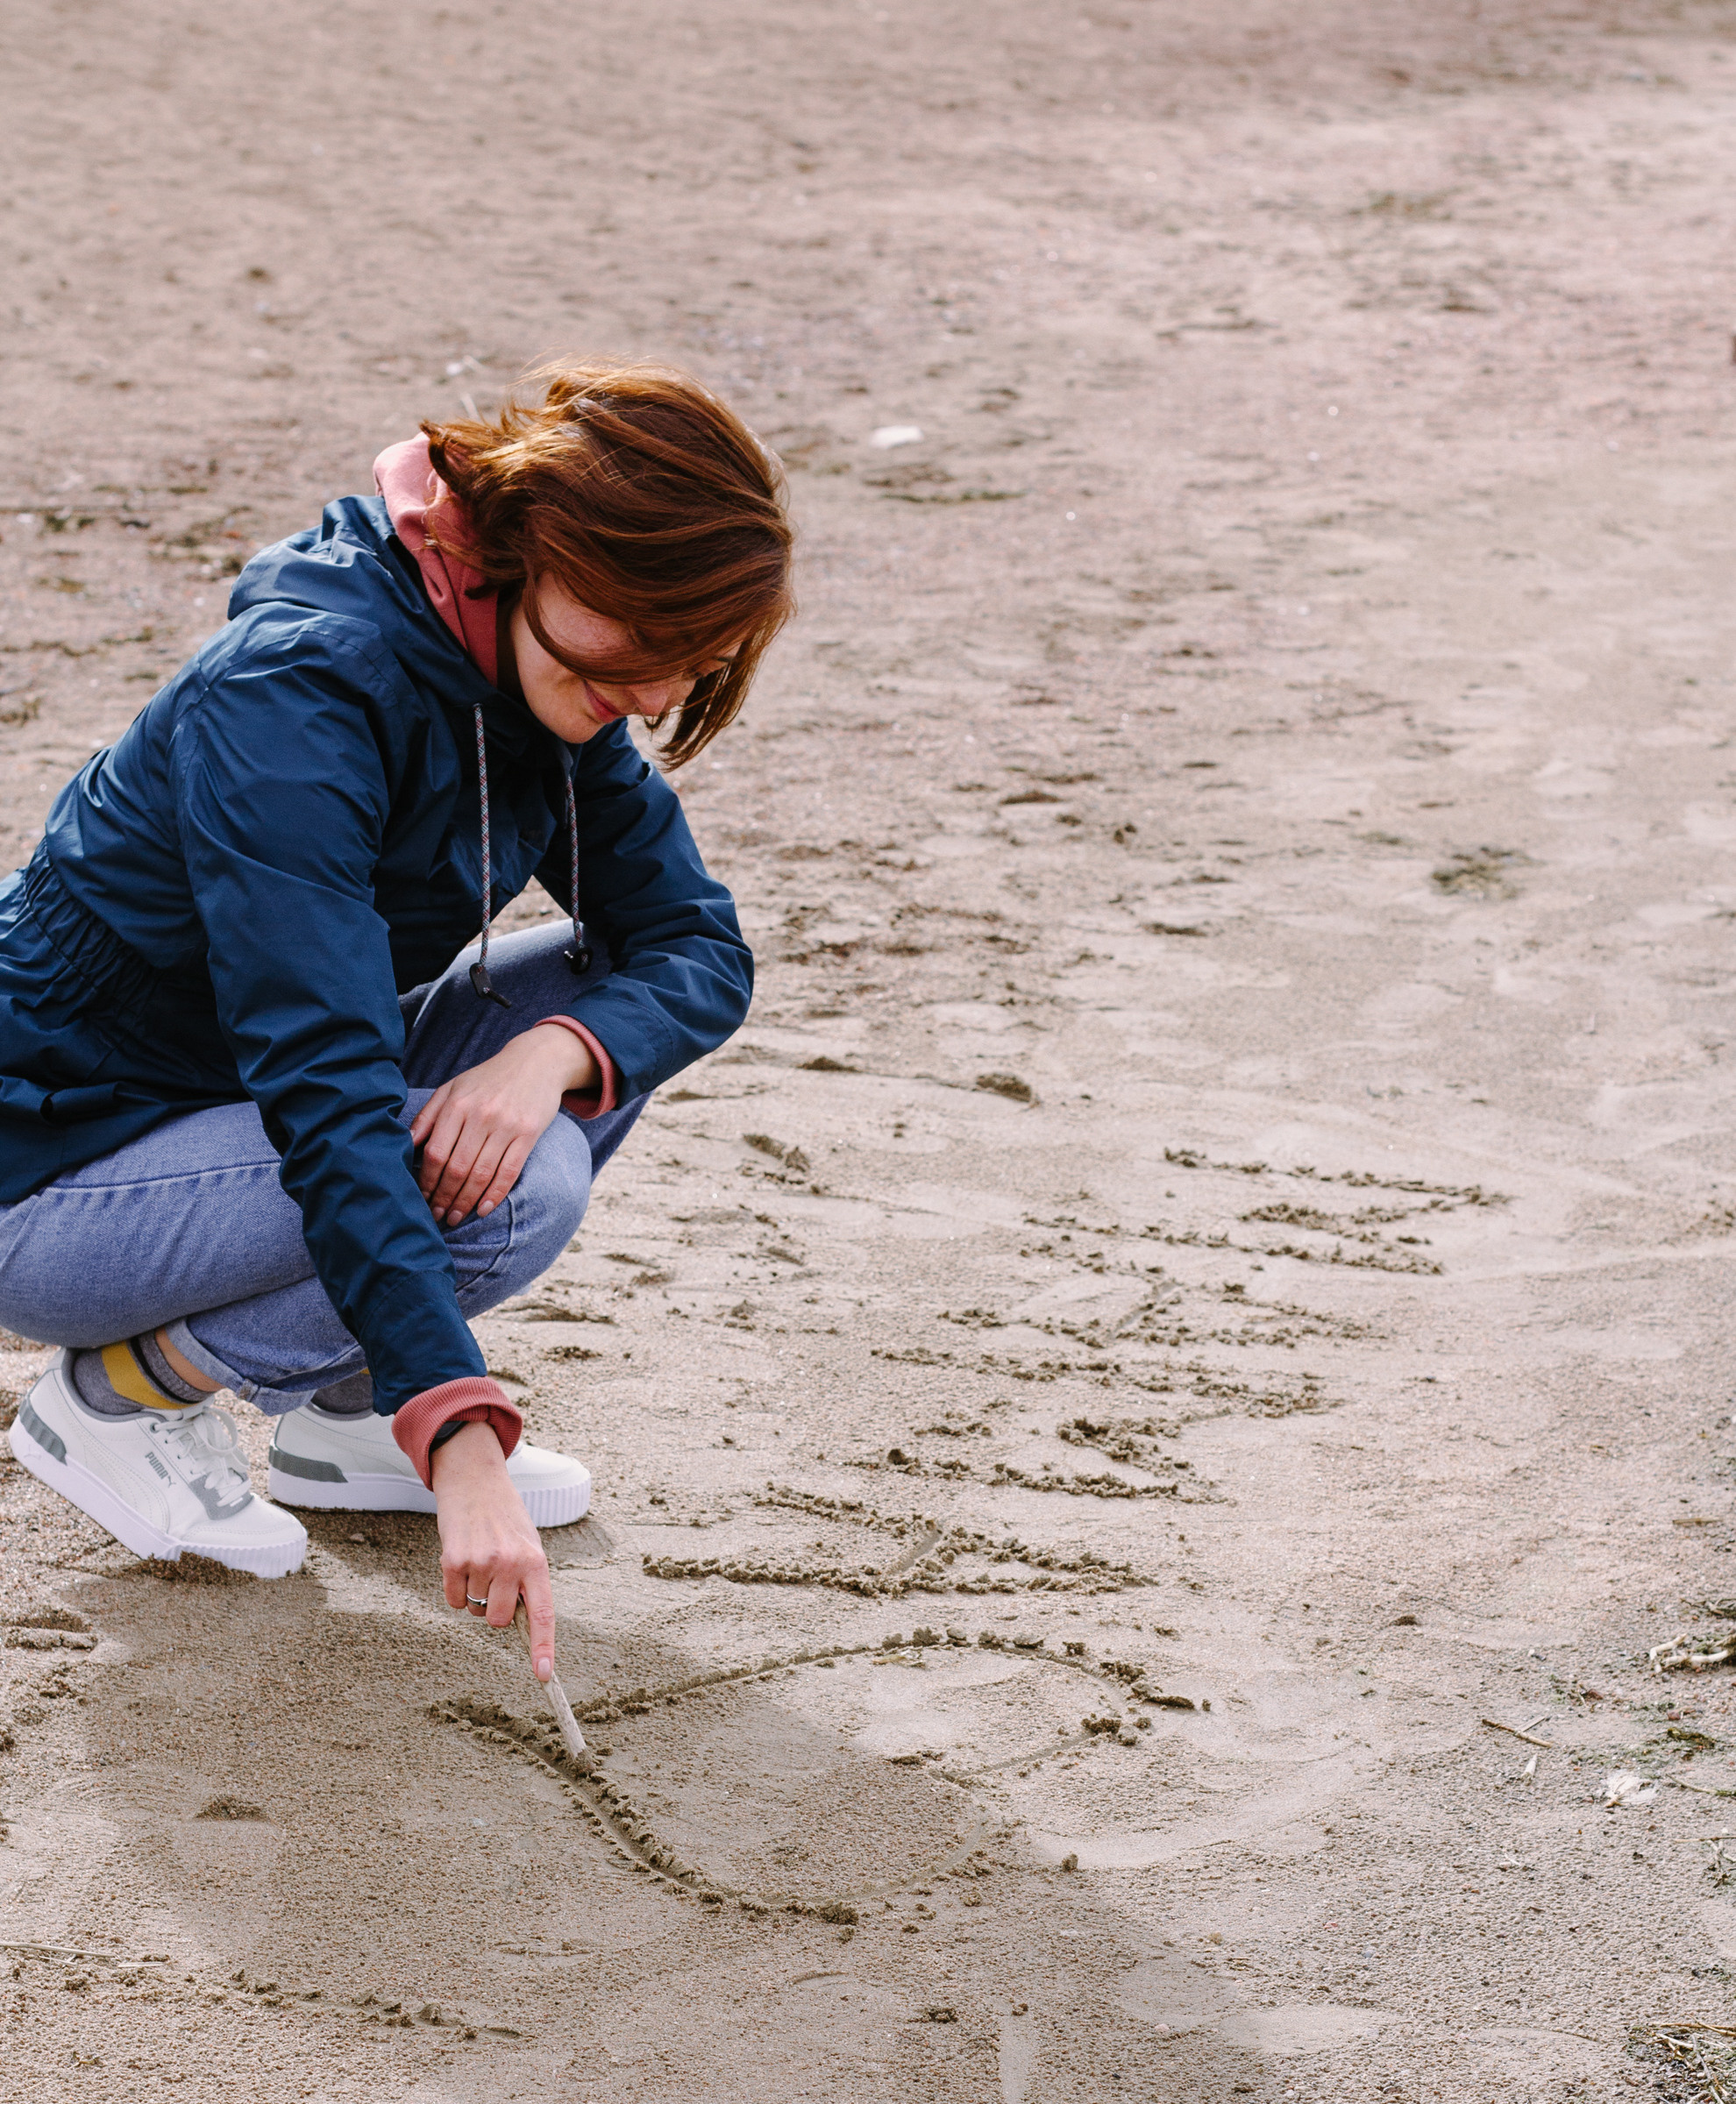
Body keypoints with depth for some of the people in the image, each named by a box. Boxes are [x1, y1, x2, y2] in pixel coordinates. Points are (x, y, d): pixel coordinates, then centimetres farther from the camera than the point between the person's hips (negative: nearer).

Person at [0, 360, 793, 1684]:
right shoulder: (302, 692, -30)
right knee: (519, 1185, -27)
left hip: (246, 1111, 8)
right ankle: (124, 1394, -5)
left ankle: (344, 1410, 4)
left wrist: (555, 1051, -27)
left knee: (619, 1001, -5)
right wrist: (461, 1443, -43)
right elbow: (326, 1092, -37)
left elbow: (701, 948, -3)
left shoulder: (548, 683, -4)